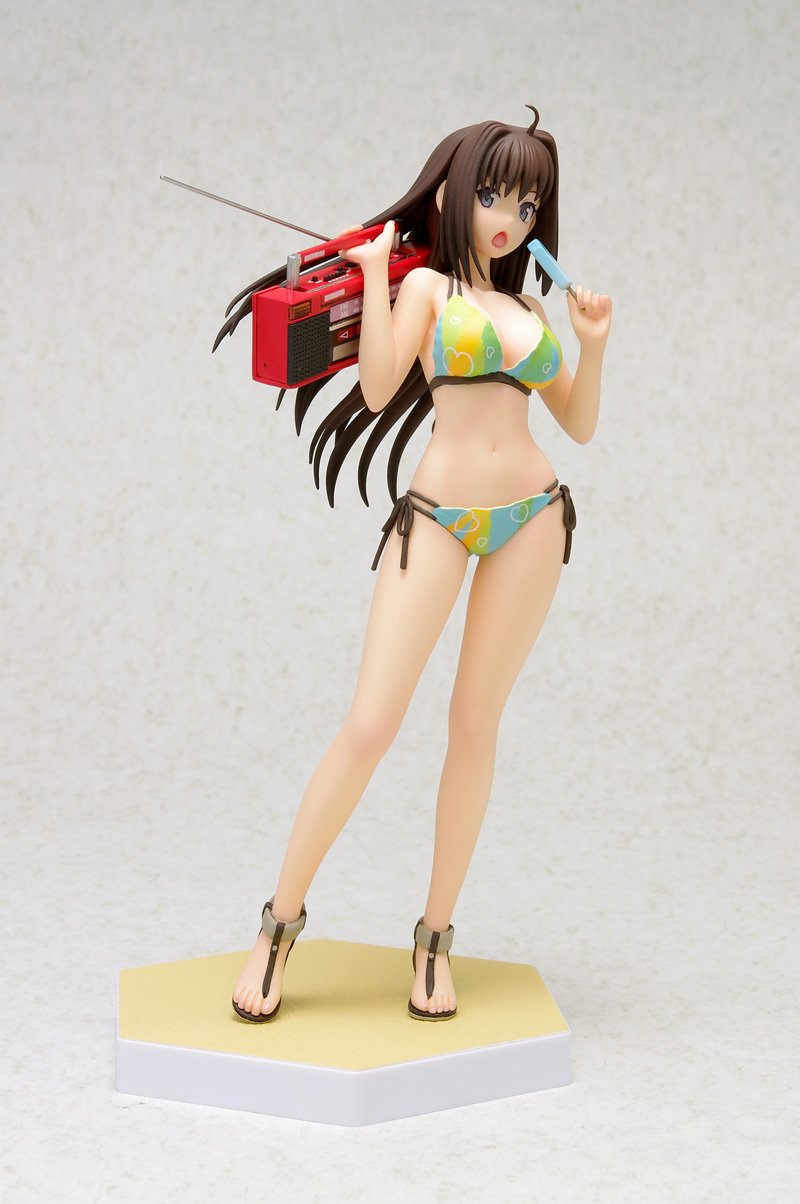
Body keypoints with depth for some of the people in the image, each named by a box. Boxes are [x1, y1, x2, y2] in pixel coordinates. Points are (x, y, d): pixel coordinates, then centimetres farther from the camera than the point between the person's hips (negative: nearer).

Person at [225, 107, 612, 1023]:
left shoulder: (526, 308, 17)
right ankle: (282, 919, 1)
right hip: (440, 518, -4)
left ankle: (435, 936, 13)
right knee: (370, 725, -11)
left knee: (475, 723, 5)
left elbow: (579, 423, 16)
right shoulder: (427, 286, 5)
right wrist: (373, 276, -10)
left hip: (531, 518, 4)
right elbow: (378, 386, -12)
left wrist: (593, 345, 3)